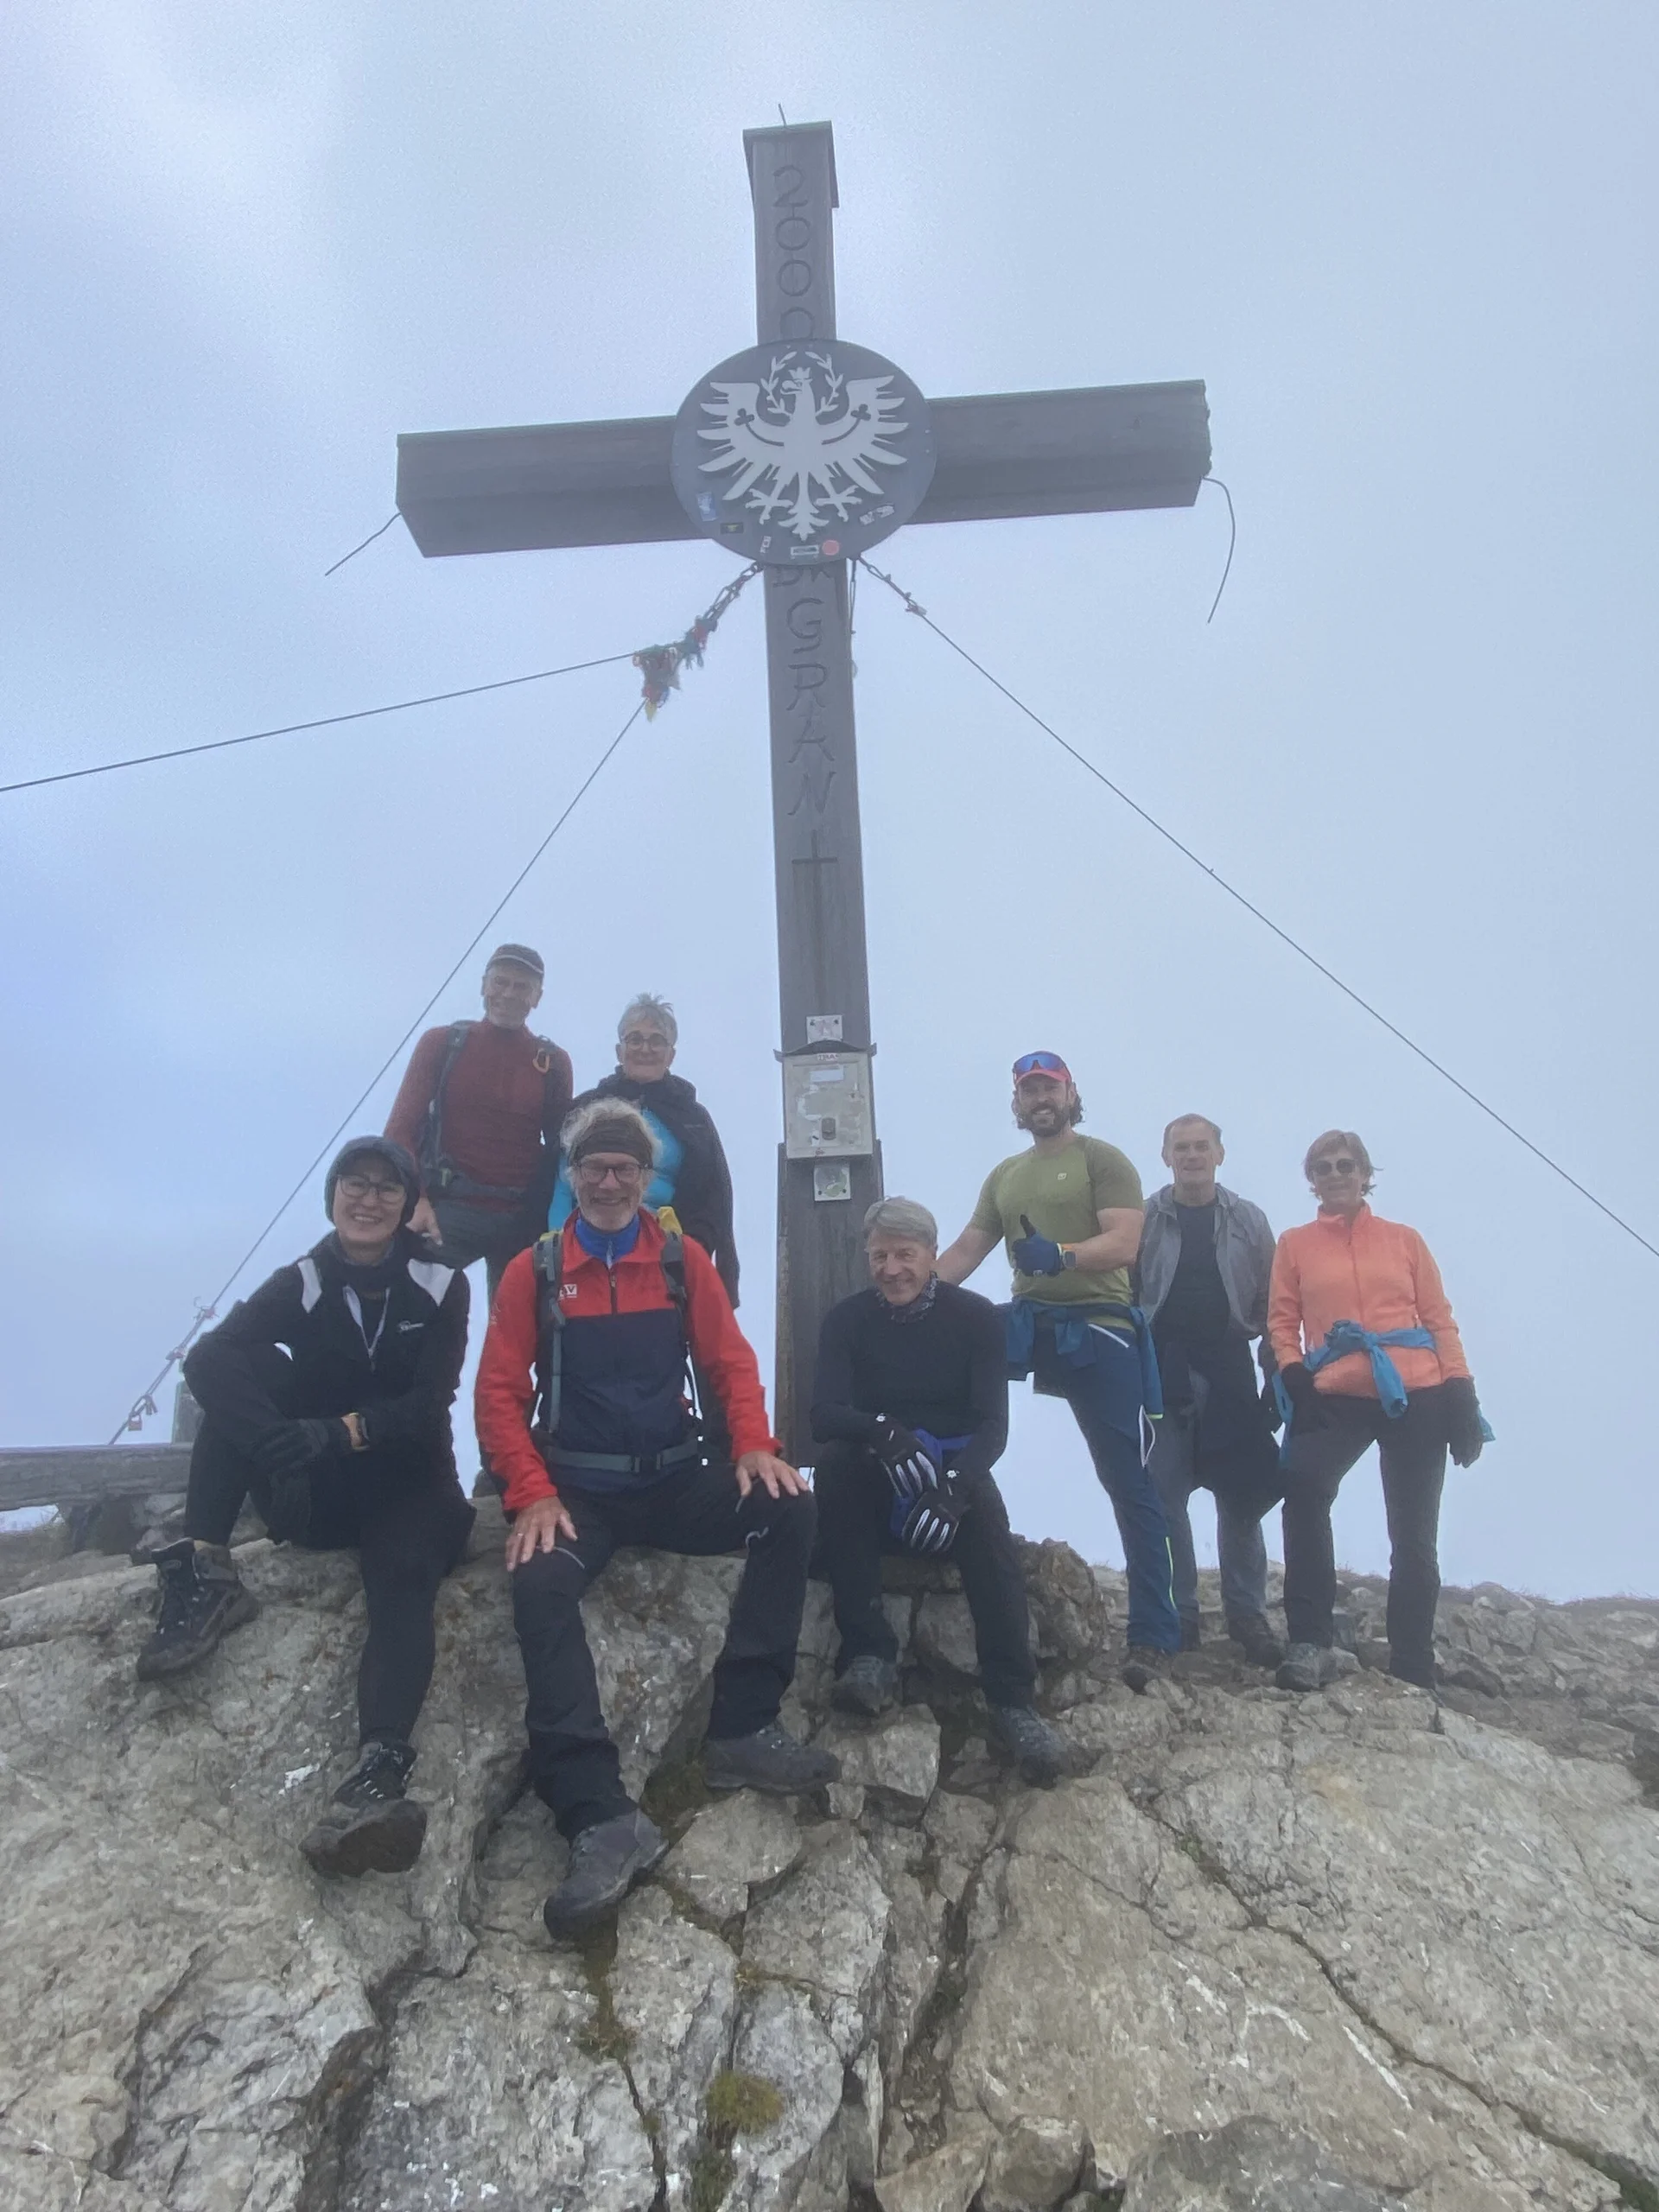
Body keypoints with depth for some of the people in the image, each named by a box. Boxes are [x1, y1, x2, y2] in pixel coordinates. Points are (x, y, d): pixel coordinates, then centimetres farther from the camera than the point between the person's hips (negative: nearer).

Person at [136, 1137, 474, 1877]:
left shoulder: (441, 1286, -3)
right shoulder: (301, 1283, -1)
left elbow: (427, 1405, -14)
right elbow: (206, 1358, -20)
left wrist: (344, 1431, -35)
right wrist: (288, 1442, -41)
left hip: (405, 1484, -2)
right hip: (311, 1492, 2)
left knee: (403, 1579, -36)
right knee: (233, 1368, -20)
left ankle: (380, 1771, -59)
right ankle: (207, 1570, -31)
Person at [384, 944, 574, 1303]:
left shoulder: (553, 1063, 9)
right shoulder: (443, 1044, 5)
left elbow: (562, 1149, 12)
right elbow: (401, 1127, 1)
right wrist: (414, 1200, -14)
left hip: (523, 1218, 2)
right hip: (448, 1207, -2)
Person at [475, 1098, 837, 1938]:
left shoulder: (683, 1261, 7)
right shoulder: (534, 1271, 3)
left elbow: (730, 1360, 7)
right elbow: (500, 1392, 0)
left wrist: (754, 1445, -13)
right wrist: (533, 1495, -15)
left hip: (676, 1482, 2)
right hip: (578, 1491, -2)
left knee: (788, 1508, -22)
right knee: (539, 1584, -33)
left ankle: (743, 1728, -17)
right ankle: (601, 1816, -37)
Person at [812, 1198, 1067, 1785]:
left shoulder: (975, 1315, -2)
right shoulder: (847, 1319, 0)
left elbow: (993, 1424, -10)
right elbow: (823, 1415, -13)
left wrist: (955, 1485, -32)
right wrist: (885, 1432, -36)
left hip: (955, 1476, -1)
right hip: (877, 1490, 1)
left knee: (985, 1515, -34)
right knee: (834, 1464, -31)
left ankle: (1012, 1700, -35)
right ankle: (868, 1654, -31)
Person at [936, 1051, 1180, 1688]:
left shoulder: (1102, 1160, -1)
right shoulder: (1003, 1176, 17)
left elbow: (1123, 1245, -15)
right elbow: (965, 1251, 12)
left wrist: (1061, 1253, -33)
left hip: (1098, 1329, -6)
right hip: (1028, 1326, 6)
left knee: (1129, 1484, -4)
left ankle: (1153, 1632, 0)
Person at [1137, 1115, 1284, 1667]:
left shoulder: (1248, 1221, 6)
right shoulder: (1144, 1221, 2)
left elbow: (1270, 1303, 6)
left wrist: (1279, 1376, 1)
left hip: (1229, 1378, 1)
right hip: (1163, 1378, -1)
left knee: (1241, 1499, 5)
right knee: (1164, 1500, 1)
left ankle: (1247, 1615, 16)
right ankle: (1178, 1615, 12)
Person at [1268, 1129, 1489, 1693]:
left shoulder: (1404, 1239, 14)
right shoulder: (1295, 1244, 13)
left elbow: (1439, 1319, 11)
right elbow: (1282, 1321, 9)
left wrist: (1461, 1392, 1)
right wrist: (1293, 1375, -8)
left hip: (1417, 1395, 2)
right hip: (1336, 1396, -1)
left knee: (1413, 1539, 6)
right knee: (1303, 1485, -31)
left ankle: (1412, 1674, 19)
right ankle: (1310, 1642, -24)